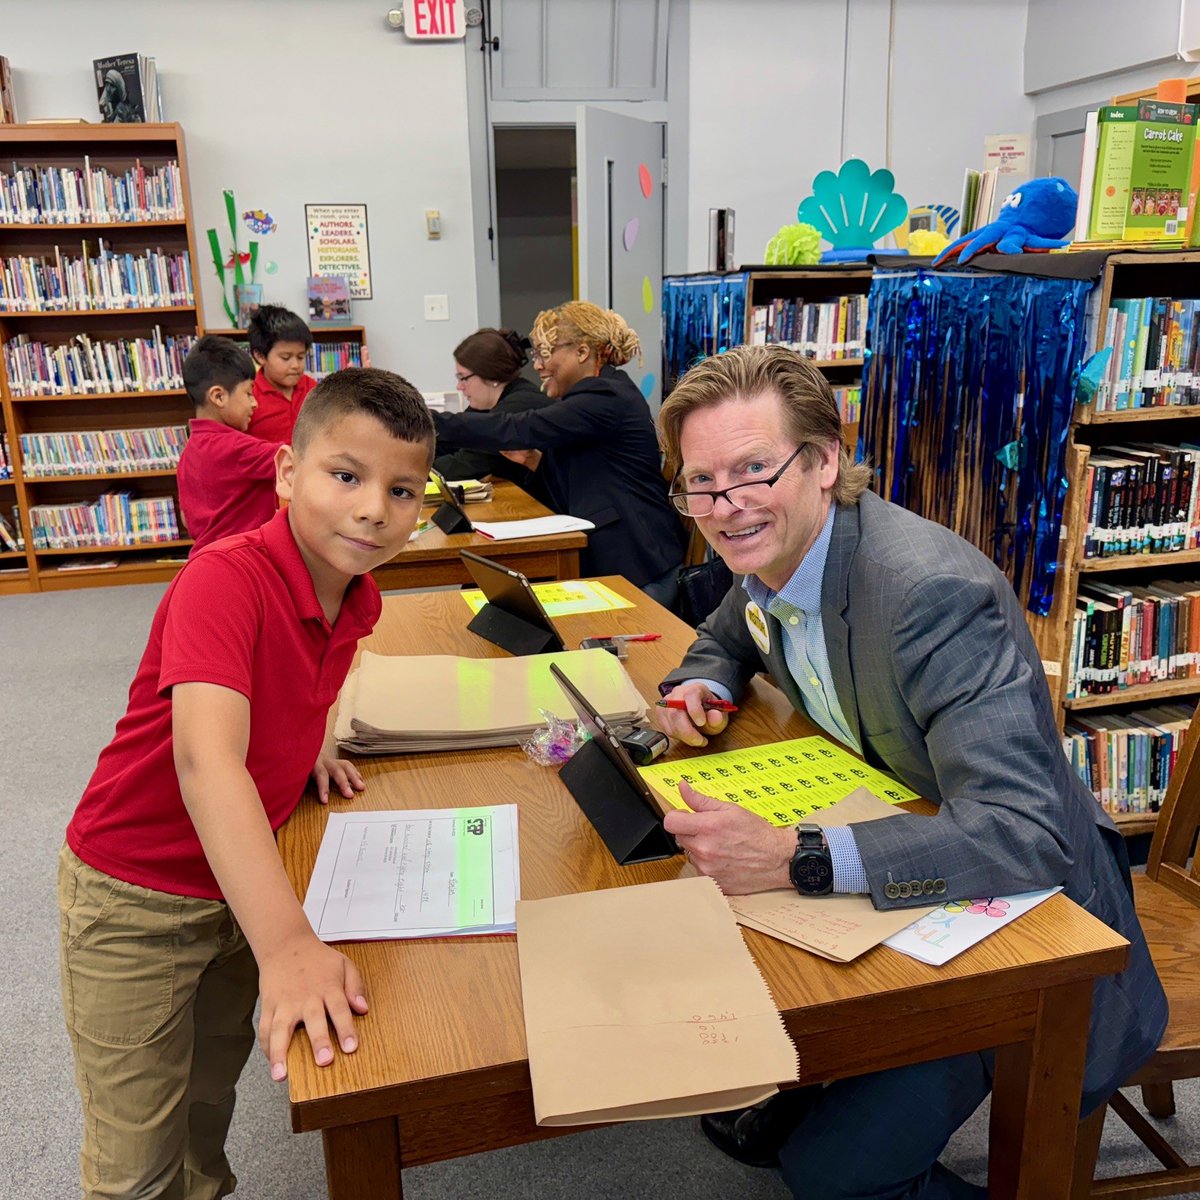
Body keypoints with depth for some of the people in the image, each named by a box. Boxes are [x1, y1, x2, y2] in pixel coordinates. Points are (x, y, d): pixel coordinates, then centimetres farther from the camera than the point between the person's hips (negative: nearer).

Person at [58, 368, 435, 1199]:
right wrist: (288, 945, -48)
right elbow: (205, 761, -42)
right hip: (135, 895, -6)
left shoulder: (359, 597, -7)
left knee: (217, 1078, 27)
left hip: (241, 875, 7)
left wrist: (308, 745, -1)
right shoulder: (225, 578, -30)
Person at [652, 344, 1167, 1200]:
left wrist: (796, 860, -45)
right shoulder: (772, 553, -5)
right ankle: (786, 1098, 31)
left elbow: (1024, 834, -37)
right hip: (893, 881, 8)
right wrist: (698, 687, -5)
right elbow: (728, 638, 19)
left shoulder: (932, 590, -31)